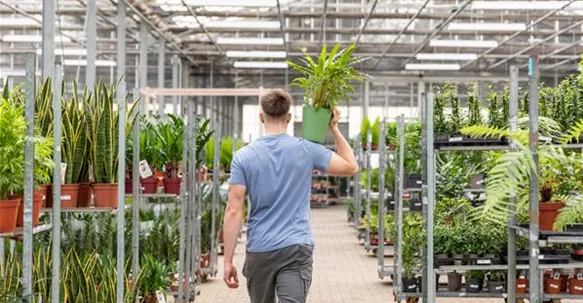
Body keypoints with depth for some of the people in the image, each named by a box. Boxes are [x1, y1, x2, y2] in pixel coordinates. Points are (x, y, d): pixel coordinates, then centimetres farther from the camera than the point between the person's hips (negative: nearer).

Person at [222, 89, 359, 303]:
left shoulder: (244, 156, -2)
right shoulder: (307, 150, -1)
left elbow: (233, 211, -7)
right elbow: (351, 167, 12)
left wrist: (228, 260, -3)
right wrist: (334, 128, 17)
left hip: (259, 251, 1)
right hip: (297, 249, -1)